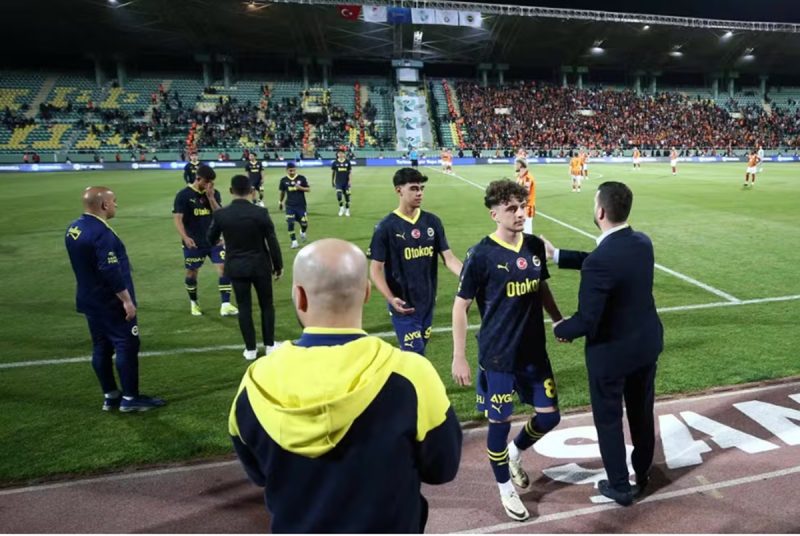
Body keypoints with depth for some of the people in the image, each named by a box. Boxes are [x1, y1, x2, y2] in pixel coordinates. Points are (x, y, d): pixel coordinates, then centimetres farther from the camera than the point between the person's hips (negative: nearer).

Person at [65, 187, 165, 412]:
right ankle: (130, 398, 6)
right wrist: (126, 300, -20)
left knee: (101, 347, 14)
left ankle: (110, 396, 23)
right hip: (111, 303, -9)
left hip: (90, 300, 10)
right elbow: (110, 271, -26)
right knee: (127, 345, -1)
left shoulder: (73, 228, 8)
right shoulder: (101, 233, -23)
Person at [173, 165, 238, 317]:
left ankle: (225, 305, -5)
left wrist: (210, 197, -18)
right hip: (194, 242, -3)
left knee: (224, 268, -8)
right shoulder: (184, 195, -9)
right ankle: (193, 303, 33)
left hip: (213, 239, 3)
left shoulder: (214, 194, 2)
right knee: (192, 272, 10)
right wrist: (185, 237, -25)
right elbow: (177, 218, -12)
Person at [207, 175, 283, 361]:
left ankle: (250, 349, 15)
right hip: (260, 265, -1)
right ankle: (269, 345, 21)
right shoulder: (260, 212, -14)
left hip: (236, 267, 1)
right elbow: (272, 241, -9)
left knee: (244, 307, 10)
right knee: (266, 305, 13)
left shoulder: (220, 214, -8)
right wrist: (278, 266, 3)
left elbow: (211, 240, 8)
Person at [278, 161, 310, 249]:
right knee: (290, 223, -7)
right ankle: (294, 241, 5)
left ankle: (302, 232, 36)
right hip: (289, 205, 1)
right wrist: (280, 202, 20)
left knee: (304, 223, 1)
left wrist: (301, 188, -19)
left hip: (301, 205, -1)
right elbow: (282, 192, 14)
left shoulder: (302, 178, -5)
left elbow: (308, 189, -1)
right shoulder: (284, 180, 0)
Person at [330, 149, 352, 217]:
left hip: (346, 182, 1)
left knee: (347, 196, 5)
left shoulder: (347, 162, 1)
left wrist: (349, 180, -8)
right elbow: (333, 172, 8)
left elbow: (350, 172, 3)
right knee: (339, 195, -17)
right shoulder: (335, 163, 0)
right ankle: (341, 207, 6)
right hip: (338, 182, -1)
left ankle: (347, 210, 22)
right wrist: (332, 181, 8)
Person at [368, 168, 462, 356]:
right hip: (403, 305, -5)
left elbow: (449, 258, 0)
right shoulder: (386, 227, -11)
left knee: (415, 354, 18)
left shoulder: (432, 222, 2)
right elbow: (376, 269, -10)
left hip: (427, 302, 5)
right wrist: (391, 298, -25)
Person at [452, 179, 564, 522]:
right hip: (497, 355, -5)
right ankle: (506, 489, 31)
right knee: (500, 422, 7)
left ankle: (515, 453, 42)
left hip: (534, 351, 5)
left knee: (549, 415, 12)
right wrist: (459, 358, -13)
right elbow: (460, 306, -11)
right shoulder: (481, 255, -15)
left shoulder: (536, 246, 1)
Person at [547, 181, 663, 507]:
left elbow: (586, 321, -28)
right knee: (642, 412, 24)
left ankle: (620, 486, 32)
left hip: (612, 352, -7)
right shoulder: (643, 242, -6)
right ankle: (642, 473, 45)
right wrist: (557, 255, 11)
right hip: (647, 344, 8)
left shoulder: (598, 262, -31)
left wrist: (560, 329, -7)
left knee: (608, 420, 15)